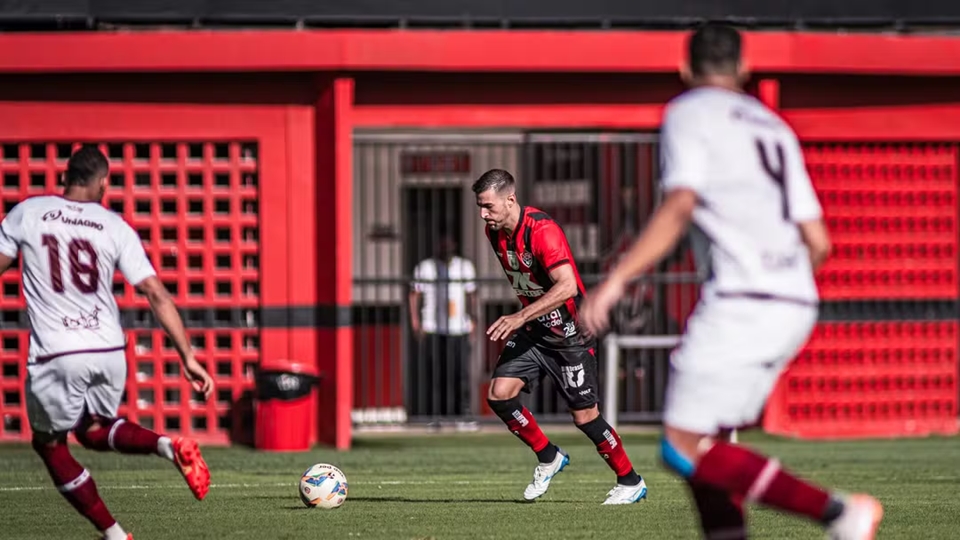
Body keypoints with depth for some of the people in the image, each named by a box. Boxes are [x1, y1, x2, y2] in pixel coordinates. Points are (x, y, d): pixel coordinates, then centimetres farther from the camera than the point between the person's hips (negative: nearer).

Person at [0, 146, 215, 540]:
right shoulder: (115, 227, 4)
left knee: (50, 443, 17)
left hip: (56, 355, -4)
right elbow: (156, 293, -1)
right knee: (94, 431, 28)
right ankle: (167, 446, -1)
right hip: (109, 351, 4)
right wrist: (188, 357, 0)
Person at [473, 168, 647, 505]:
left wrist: (521, 317, -40)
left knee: (584, 416, -4)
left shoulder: (542, 230, -26)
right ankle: (548, 458, 12)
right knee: (499, 394, -8)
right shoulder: (494, 232, 0)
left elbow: (567, 286, -36)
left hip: (568, 332, -7)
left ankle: (630, 482, 14)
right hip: (532, 329, 7)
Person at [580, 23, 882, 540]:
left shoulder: (688, 114, 3)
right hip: (797, 307, 8)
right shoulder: (774, 128, 23)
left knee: (683, 448, -8)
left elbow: (679, 207, -15)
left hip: (742, 301, -8)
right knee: (702, 441, 15)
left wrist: (616, 279, -19)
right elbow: (817, 241, 19)